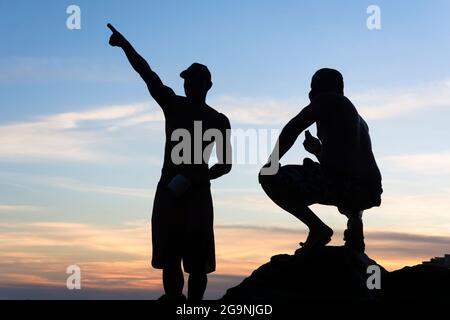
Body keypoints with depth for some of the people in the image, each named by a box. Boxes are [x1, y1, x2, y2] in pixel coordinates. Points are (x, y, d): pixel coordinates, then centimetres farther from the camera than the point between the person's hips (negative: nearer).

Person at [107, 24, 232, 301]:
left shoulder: (218, 120, 6)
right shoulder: (173, 104, 9)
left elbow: (225, 164, 1)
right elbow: (147, 74, -4)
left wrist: (194, 179, -15)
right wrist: (125, 45, -16)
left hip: (197, 193, -2)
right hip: (168, 190, 2)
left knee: (197, 259, -6)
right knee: (168, 257, -4)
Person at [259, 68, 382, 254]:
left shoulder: (327, 100, 10)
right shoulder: (359, 120, 33)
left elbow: (293, 127, -3)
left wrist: (272, 162, 1)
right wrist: (319, 151, 42)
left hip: (343, 181, -8)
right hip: (369, 192, 8)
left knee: (269, 178, -4)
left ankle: (318, 228, -11)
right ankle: (354, 217, 12)